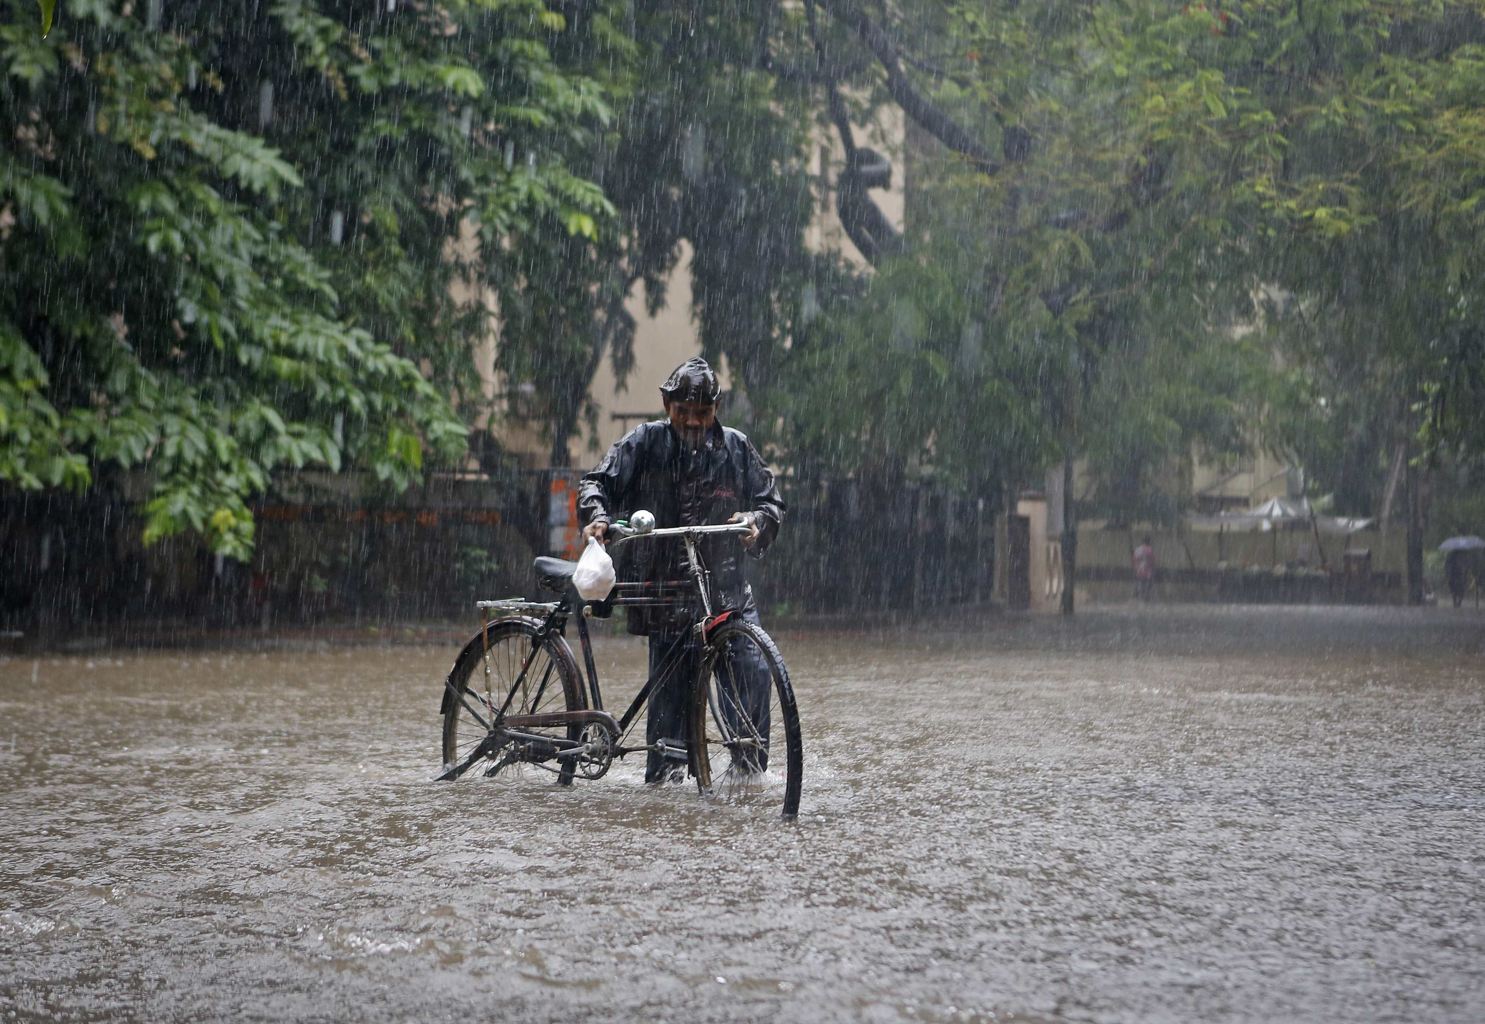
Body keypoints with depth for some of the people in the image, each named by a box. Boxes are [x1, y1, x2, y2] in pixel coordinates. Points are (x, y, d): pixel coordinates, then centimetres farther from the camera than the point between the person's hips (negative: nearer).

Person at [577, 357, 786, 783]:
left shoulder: (736, 448, 10)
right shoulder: (644, 443, 5)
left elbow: (771, 500, 12)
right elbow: (598, 482, 5)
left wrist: (756, 518, -11)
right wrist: (597, 516, -16)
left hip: (727, 588, 2)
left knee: (753, 669, -15)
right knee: (671, 694, -5)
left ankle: (748, 766, -3)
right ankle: (661, 780, 7)